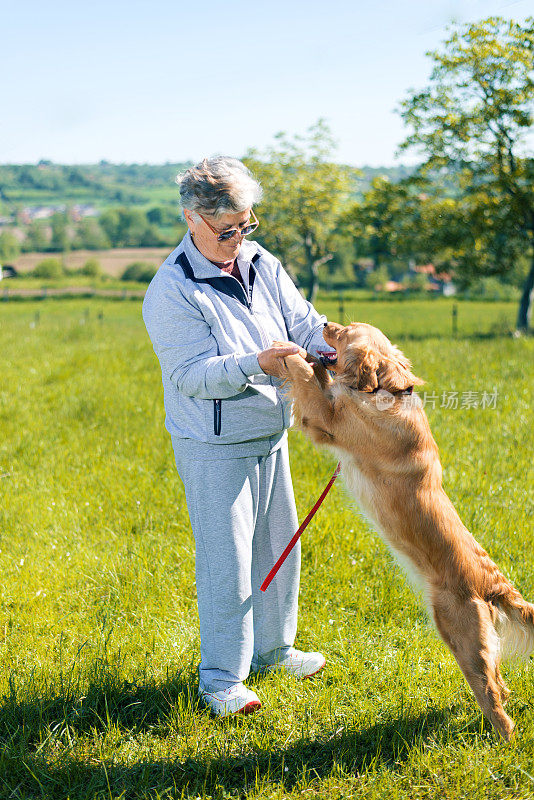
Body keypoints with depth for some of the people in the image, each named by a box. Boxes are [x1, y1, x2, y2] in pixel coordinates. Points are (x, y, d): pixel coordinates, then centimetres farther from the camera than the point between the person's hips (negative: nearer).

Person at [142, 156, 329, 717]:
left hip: (270, 434, 7)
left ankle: (272, 649, 37)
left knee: (278, 545, 18)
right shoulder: (172, 292, -18)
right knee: (227, 560, -3)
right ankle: (220, 679, 13)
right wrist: (257, 364, -36)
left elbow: (304, 324, 0)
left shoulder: (263, 265, 3)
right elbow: (191, 375, -23)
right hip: (213, 448, -7)